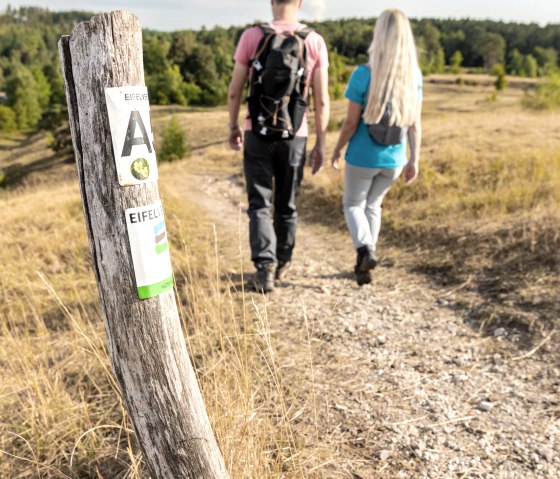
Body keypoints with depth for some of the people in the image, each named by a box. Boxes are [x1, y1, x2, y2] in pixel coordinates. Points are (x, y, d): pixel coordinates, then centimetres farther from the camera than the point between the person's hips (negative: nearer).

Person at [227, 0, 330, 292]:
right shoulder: (315, 42, -3)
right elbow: (321, 100, -5)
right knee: (287, 204, 16)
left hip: (258, 134, -1)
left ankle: (265, 268, -8)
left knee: (260, 204, 6)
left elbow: (234, 91, -1)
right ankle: (281, 263, 30)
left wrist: (233, 127, 14)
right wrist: (321, 144, 3)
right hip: (294, 136, 1)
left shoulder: (251, 37, -5)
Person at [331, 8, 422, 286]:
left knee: (353, 204, 18)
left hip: (362, 157, -4)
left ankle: (365, 250, -7)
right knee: (373, 205, 24)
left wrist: (337, 150, 1)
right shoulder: (414, 74, -5)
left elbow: (351, 121, -14)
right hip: (394, 159, 4)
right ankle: (363, 264, 29)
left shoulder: (363, 74, -17)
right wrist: (414, 159, 6)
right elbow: (415, 121, -2)